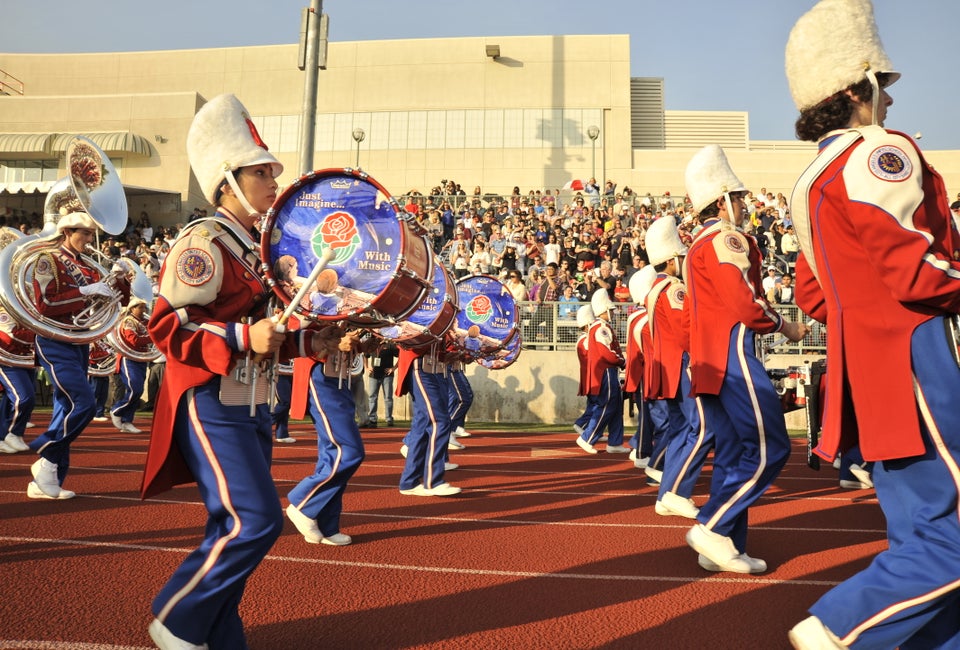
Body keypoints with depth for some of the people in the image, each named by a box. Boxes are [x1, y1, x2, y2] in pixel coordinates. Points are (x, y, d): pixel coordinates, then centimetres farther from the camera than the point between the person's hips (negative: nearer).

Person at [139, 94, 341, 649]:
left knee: (236, 525, 13)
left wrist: (309, 342, 8)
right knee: (254, 522, -11)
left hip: (250, 403, 9)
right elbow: (166, 326, -18)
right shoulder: (204, 243, -13)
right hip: (211, 403, -9)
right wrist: (243, 337, -26)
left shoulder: (255, 247, 15)